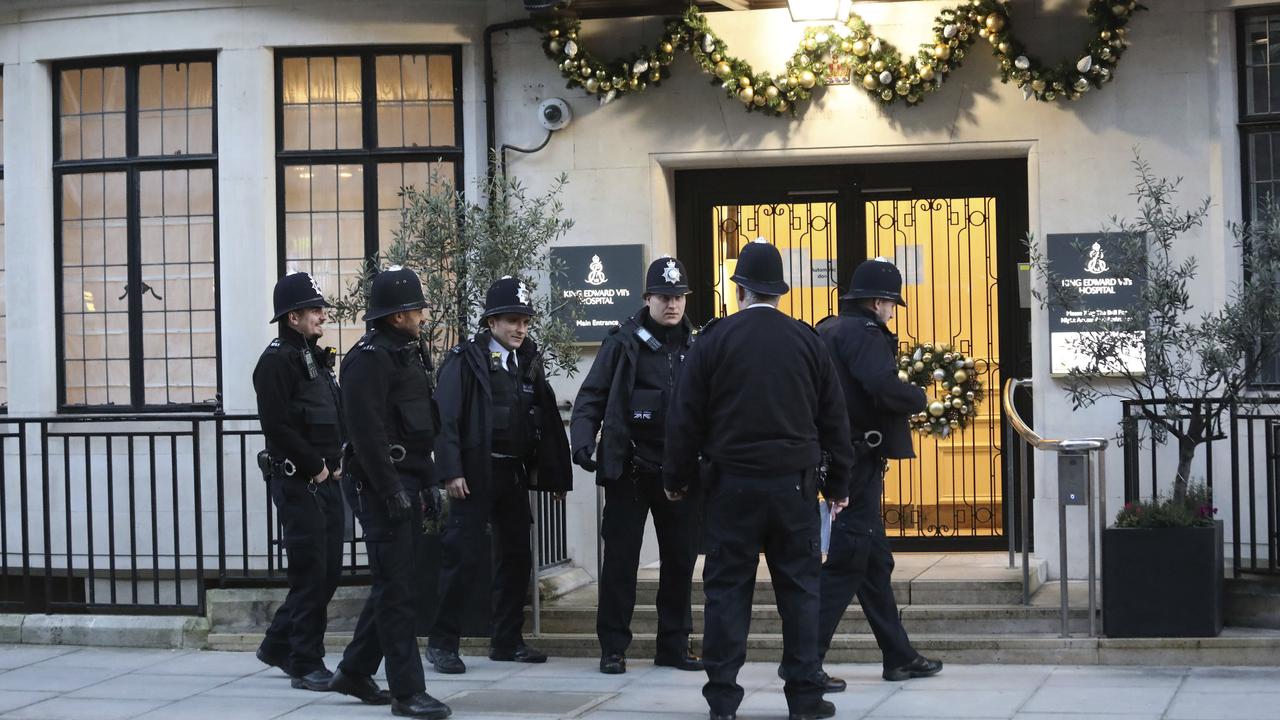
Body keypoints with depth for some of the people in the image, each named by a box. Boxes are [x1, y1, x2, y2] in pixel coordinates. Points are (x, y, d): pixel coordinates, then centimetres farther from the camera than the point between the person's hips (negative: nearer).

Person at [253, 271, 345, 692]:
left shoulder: (316, 359, 17)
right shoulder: (277, 361, -11)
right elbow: (278, 426, -19)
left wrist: (337, 462, 7)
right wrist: (316, 466, -14)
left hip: (326, 481, 9)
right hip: (297, 481, -9)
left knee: (328, 572, 12)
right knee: (311, 574, -5)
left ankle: (278, 645, 25)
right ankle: (306, 665, 3)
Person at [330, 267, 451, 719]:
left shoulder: (408, 354, 17)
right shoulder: (369, 359, -14)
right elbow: (367, 431, -21)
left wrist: (428, 482, 18)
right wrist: (391, 491, -23)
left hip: (408, 484, 10)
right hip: (381, 486, -10)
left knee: (396, 584, 15)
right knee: (397, 589, -7)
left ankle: (354, 672, 26)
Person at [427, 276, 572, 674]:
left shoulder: (528, 363, 12)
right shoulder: (465, 360, -6)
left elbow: (548, 421, 13)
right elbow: (445, 418, -12)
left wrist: (555, 474, 10)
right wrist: (451, 471, -20)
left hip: (515, 473, 7)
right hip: (476, 473, -7)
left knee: (517, 555, 9)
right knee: (462, 555, -7)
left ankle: (507, 641, 20)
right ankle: (443, 643, 1)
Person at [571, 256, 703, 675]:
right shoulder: (624, 343, -1)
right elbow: (592, 395, -2)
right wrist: (583, 438, -17)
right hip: (629, 469, -3)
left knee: (680, 559, 8)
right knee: (620, 559, 1)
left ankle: (674, 645, 19)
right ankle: (613, 648, 8)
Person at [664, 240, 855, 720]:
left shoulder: (715, 339, -3)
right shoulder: (807, 341, 4)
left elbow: (687, 416, -1)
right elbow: (834, 418, 8)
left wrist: (676, 477, 9)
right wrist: (837, 483, 16)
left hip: (732, 482, -1)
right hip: (794, 482, 1)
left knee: (727, 589, 3)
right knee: (799, 587, 6)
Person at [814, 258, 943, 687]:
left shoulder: (828, 331, 15)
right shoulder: (865, 334, -13)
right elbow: (885, 388, -27)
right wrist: (919, 397, -8)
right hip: (859, 461, -10)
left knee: (876, 562, 16)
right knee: (847, 562, -7)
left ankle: (899, 656, 25)